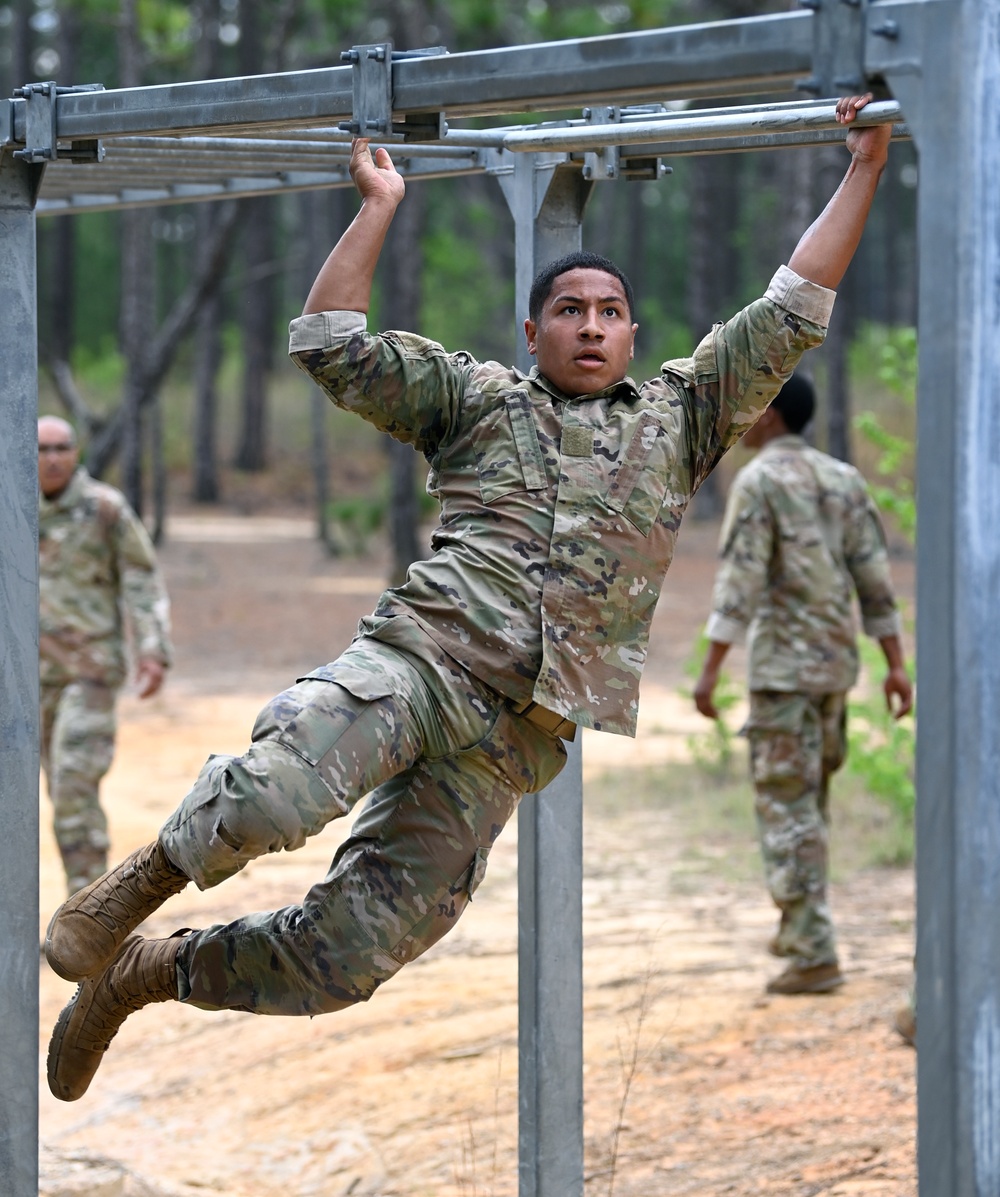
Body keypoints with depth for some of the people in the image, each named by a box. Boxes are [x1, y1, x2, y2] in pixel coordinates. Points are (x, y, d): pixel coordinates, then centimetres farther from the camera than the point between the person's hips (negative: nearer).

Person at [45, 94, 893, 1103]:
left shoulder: (678, 416, 24)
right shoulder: (478, 398, 19)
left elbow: (793, 313, 22)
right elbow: (329, 346, 14)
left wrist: (861, 172, 18)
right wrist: (378, 205, 16)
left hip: (517, 737, 2)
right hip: (420, 651, -2)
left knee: (353, 952, -7)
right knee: (275, 794, -34)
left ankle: (149, 970, 14)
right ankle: (151, 873, -3)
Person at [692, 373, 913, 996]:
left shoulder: (758, 482, -11)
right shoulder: (844, 479, 9)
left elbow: (741, 582, -18)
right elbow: (875, 576, 6)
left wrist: (711, 670, -17)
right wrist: (897, 665, 7)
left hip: (782, 666, -7)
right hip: (836, 664, 7)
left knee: (787, 806, -6)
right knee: (809, 799, 21)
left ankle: (815, 955, -12)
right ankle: (800, 931, 30)